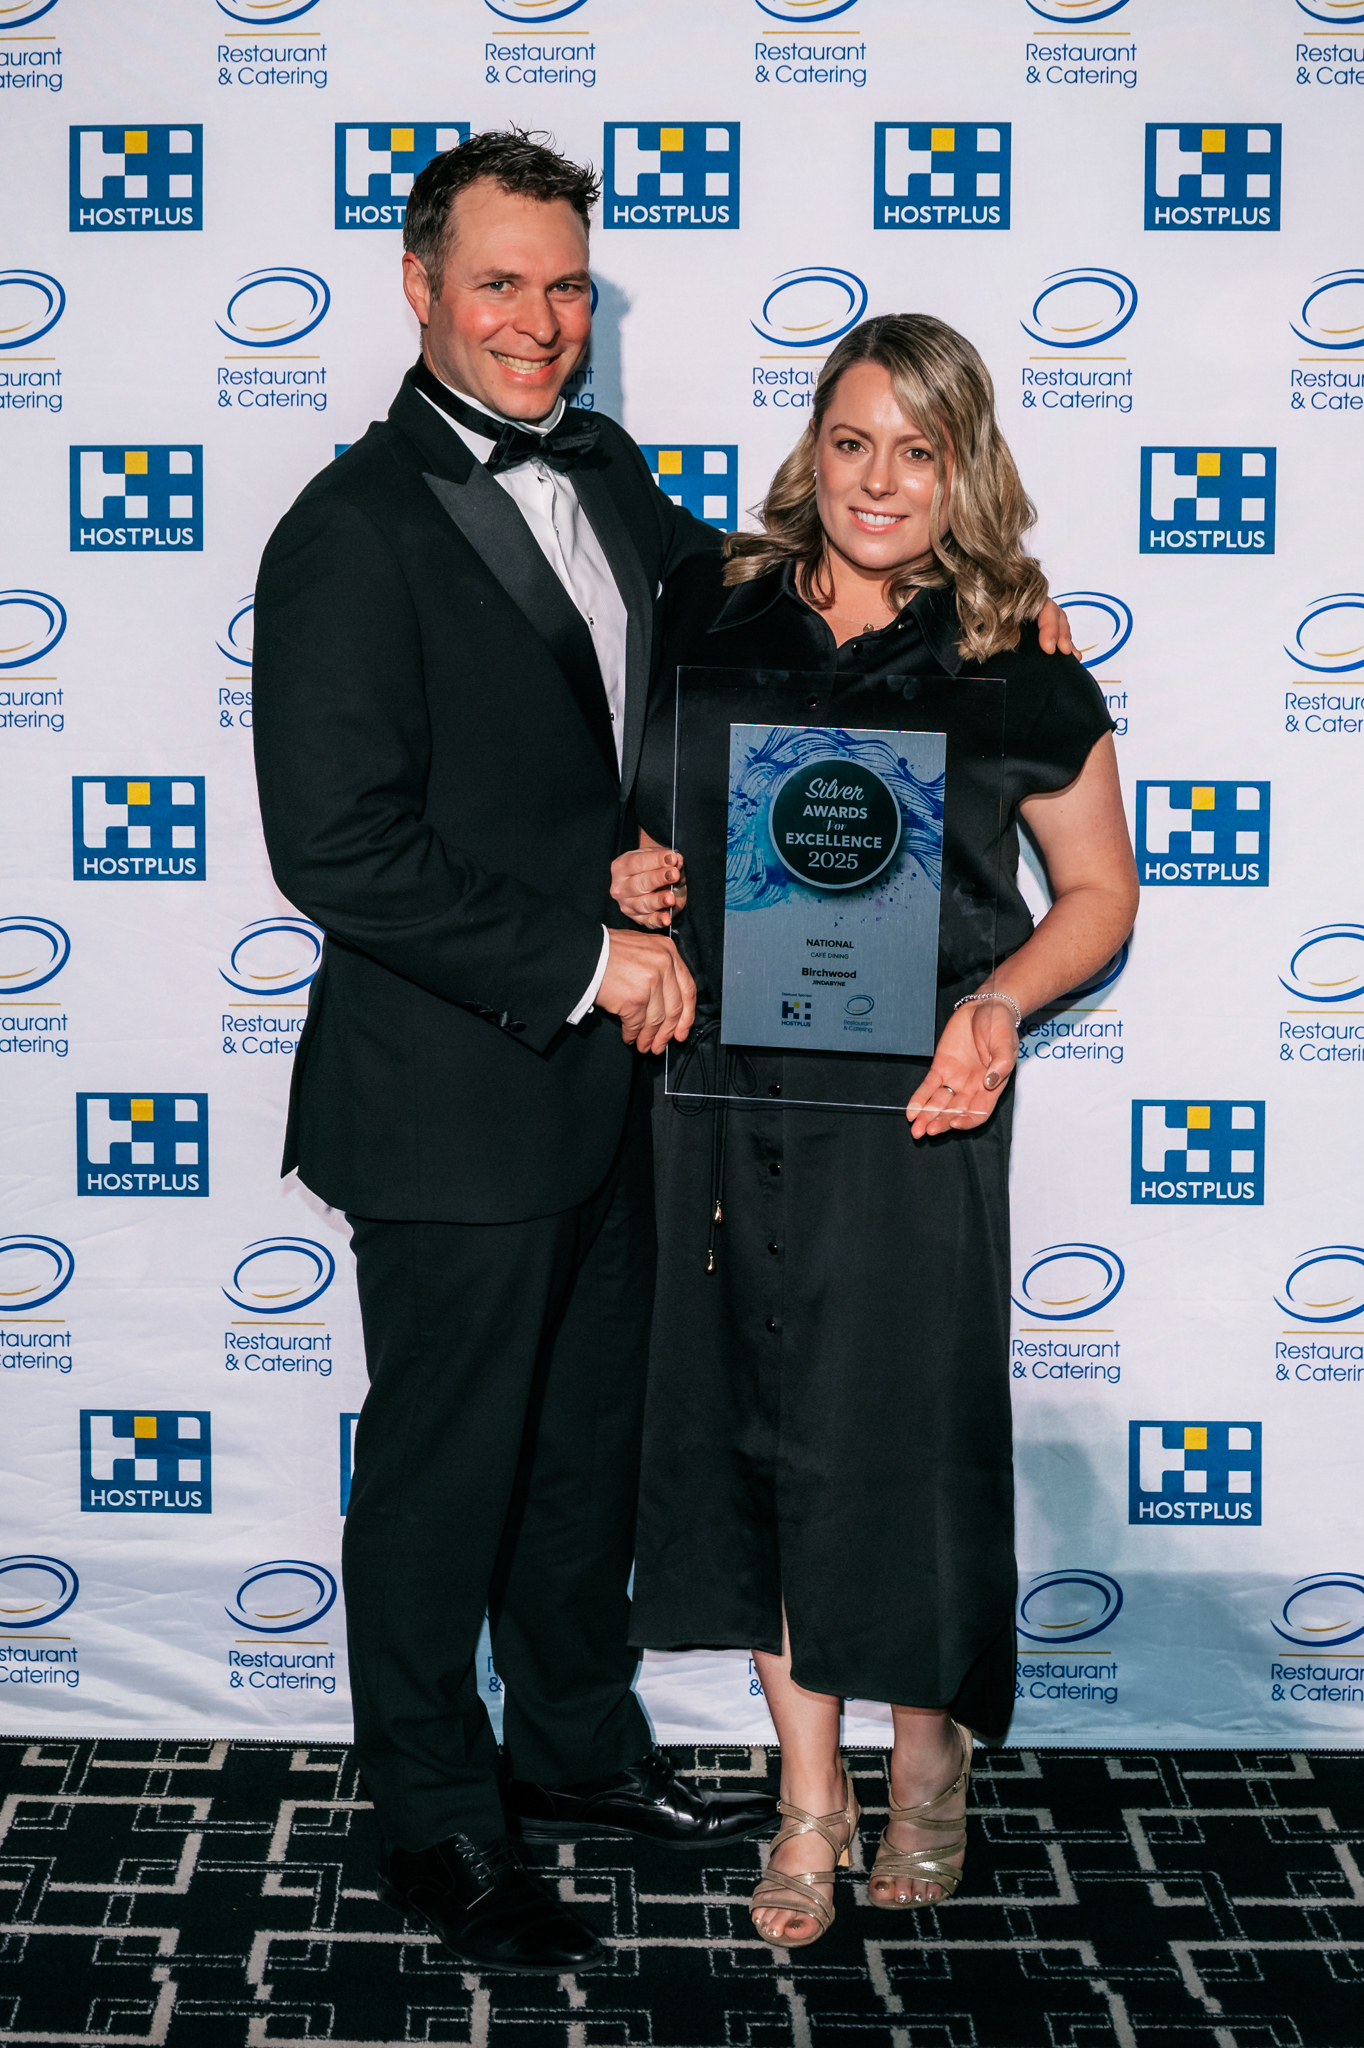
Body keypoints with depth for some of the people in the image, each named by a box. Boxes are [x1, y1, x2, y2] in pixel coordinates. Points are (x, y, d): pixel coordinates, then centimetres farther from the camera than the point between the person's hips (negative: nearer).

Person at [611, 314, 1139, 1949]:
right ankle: (808, 1798, 25)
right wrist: (631, 877, -5)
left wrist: (1003, 999, -14)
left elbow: (1099, 891, 4)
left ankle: (929, 1759, 30)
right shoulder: (711, 613, 4)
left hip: (909, 1108, -3)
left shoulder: (1013, 668, -4)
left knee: (898, 1429, 3)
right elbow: (648, 813, 17)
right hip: (727, 1091, 3)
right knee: (754, 1422, 8)